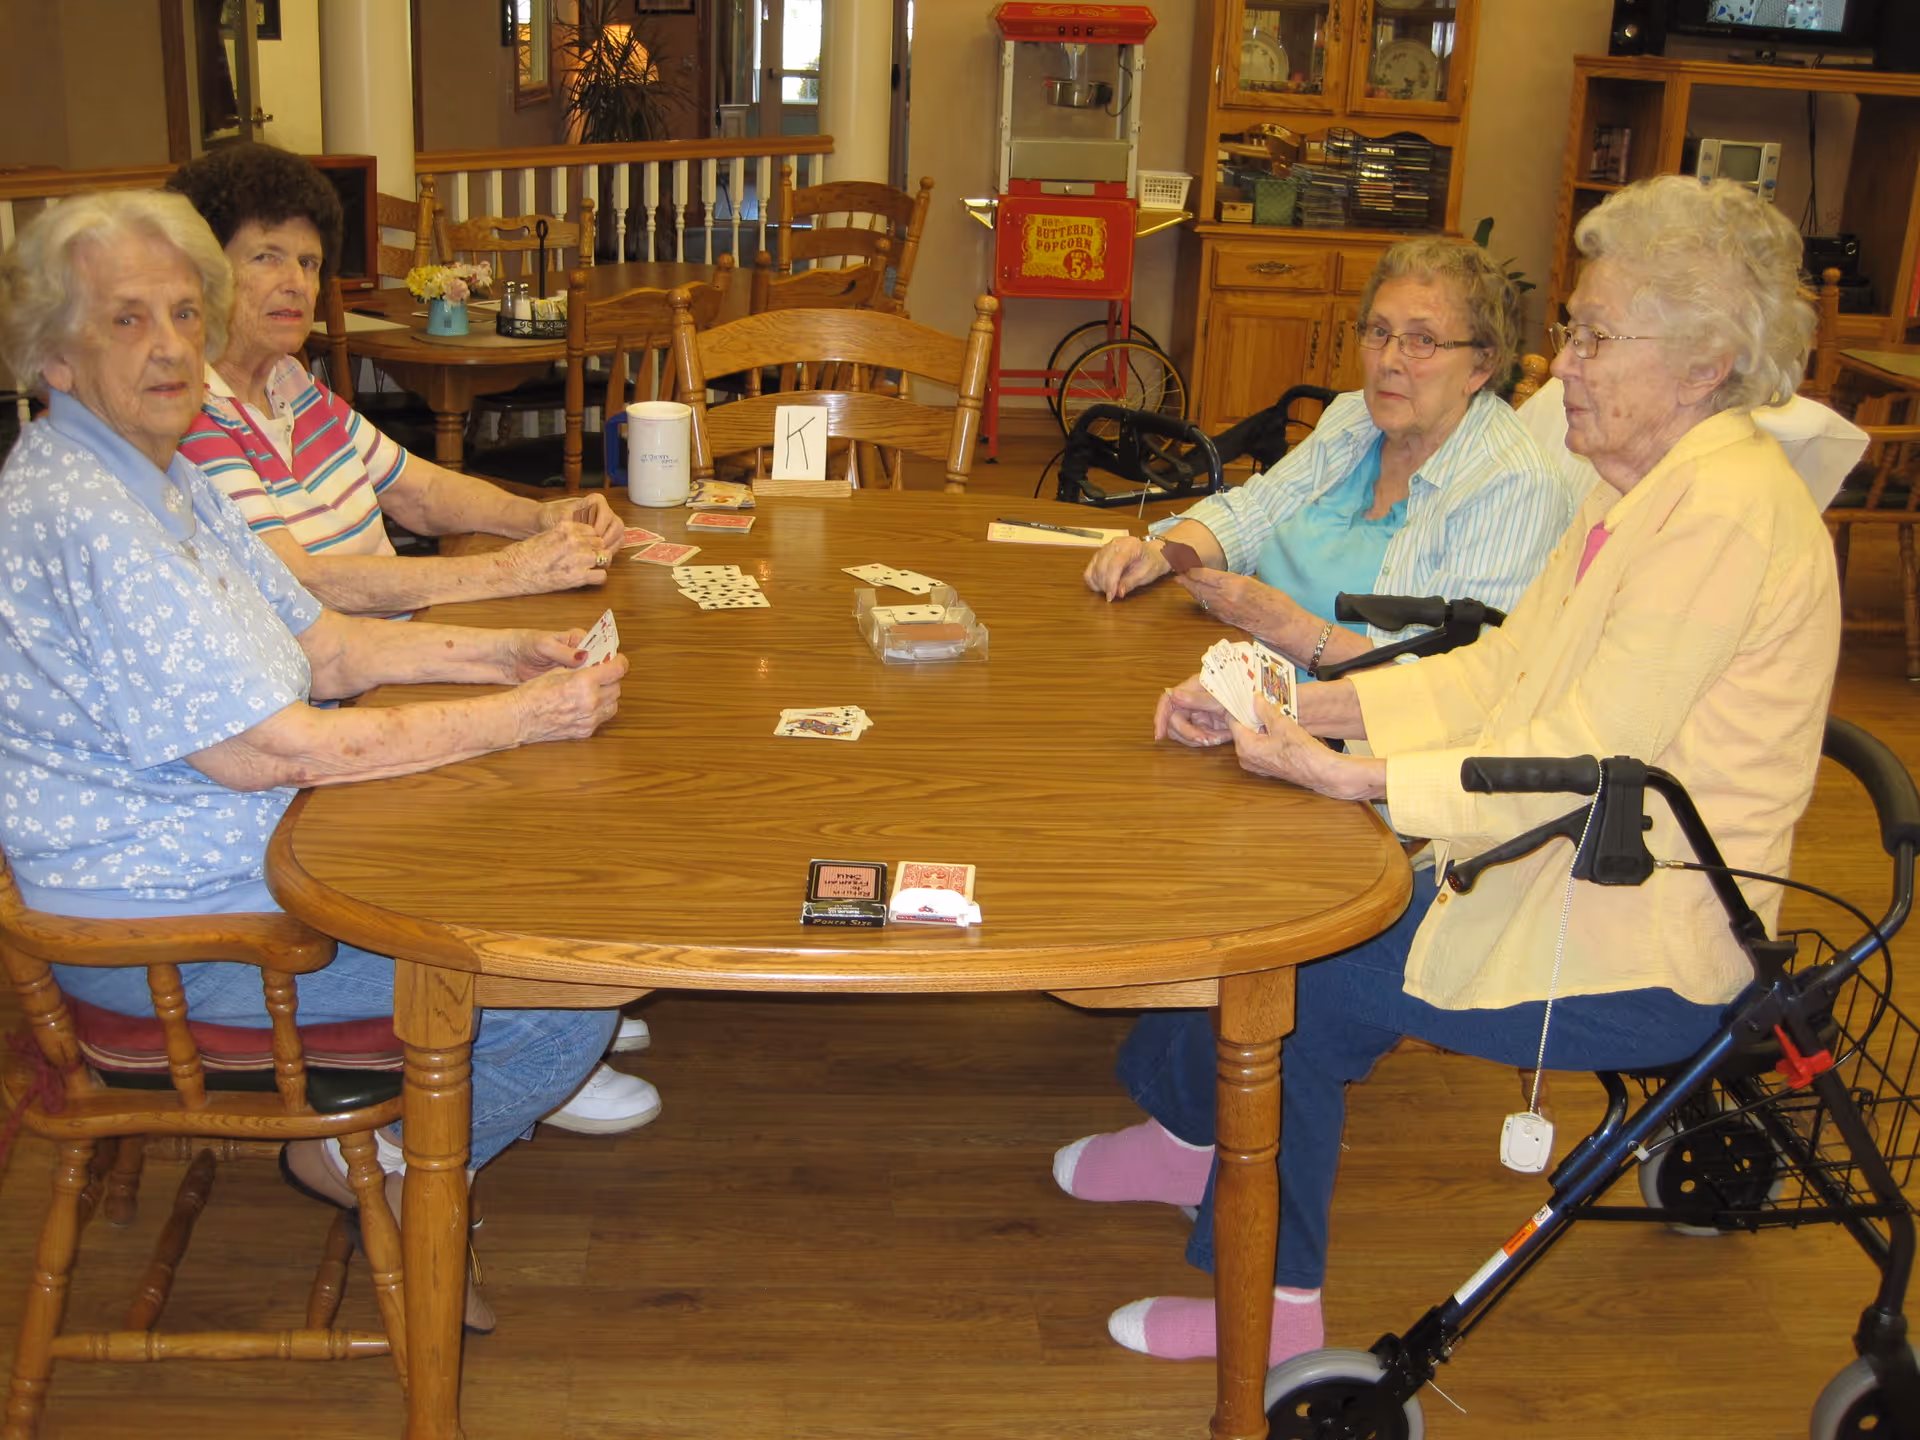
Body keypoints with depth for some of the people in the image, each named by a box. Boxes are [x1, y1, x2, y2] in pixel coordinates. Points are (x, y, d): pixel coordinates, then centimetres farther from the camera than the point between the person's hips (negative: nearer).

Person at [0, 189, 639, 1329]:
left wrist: (490, 652, -2)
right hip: (169, 925, -10)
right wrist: (517, 718, -24)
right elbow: (259, 750, -28)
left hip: (252, 841, 11)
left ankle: (531, 1071, 29)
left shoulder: (161, 474, 8)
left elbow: (315, 643, 12)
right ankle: (382, 1163, 8)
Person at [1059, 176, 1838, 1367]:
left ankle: (1273, 1302, 10)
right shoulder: (1640, 486, 7)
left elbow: (1580, 759, -26)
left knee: (1293, 974, -11)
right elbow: (1500, 673, 6)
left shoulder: (1732, 509, -23)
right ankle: (1190, 1134, 29)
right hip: (1569, 877, 9)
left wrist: (1357, 777, -26)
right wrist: (1291, 708, -4)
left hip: (1638, 955, -9)